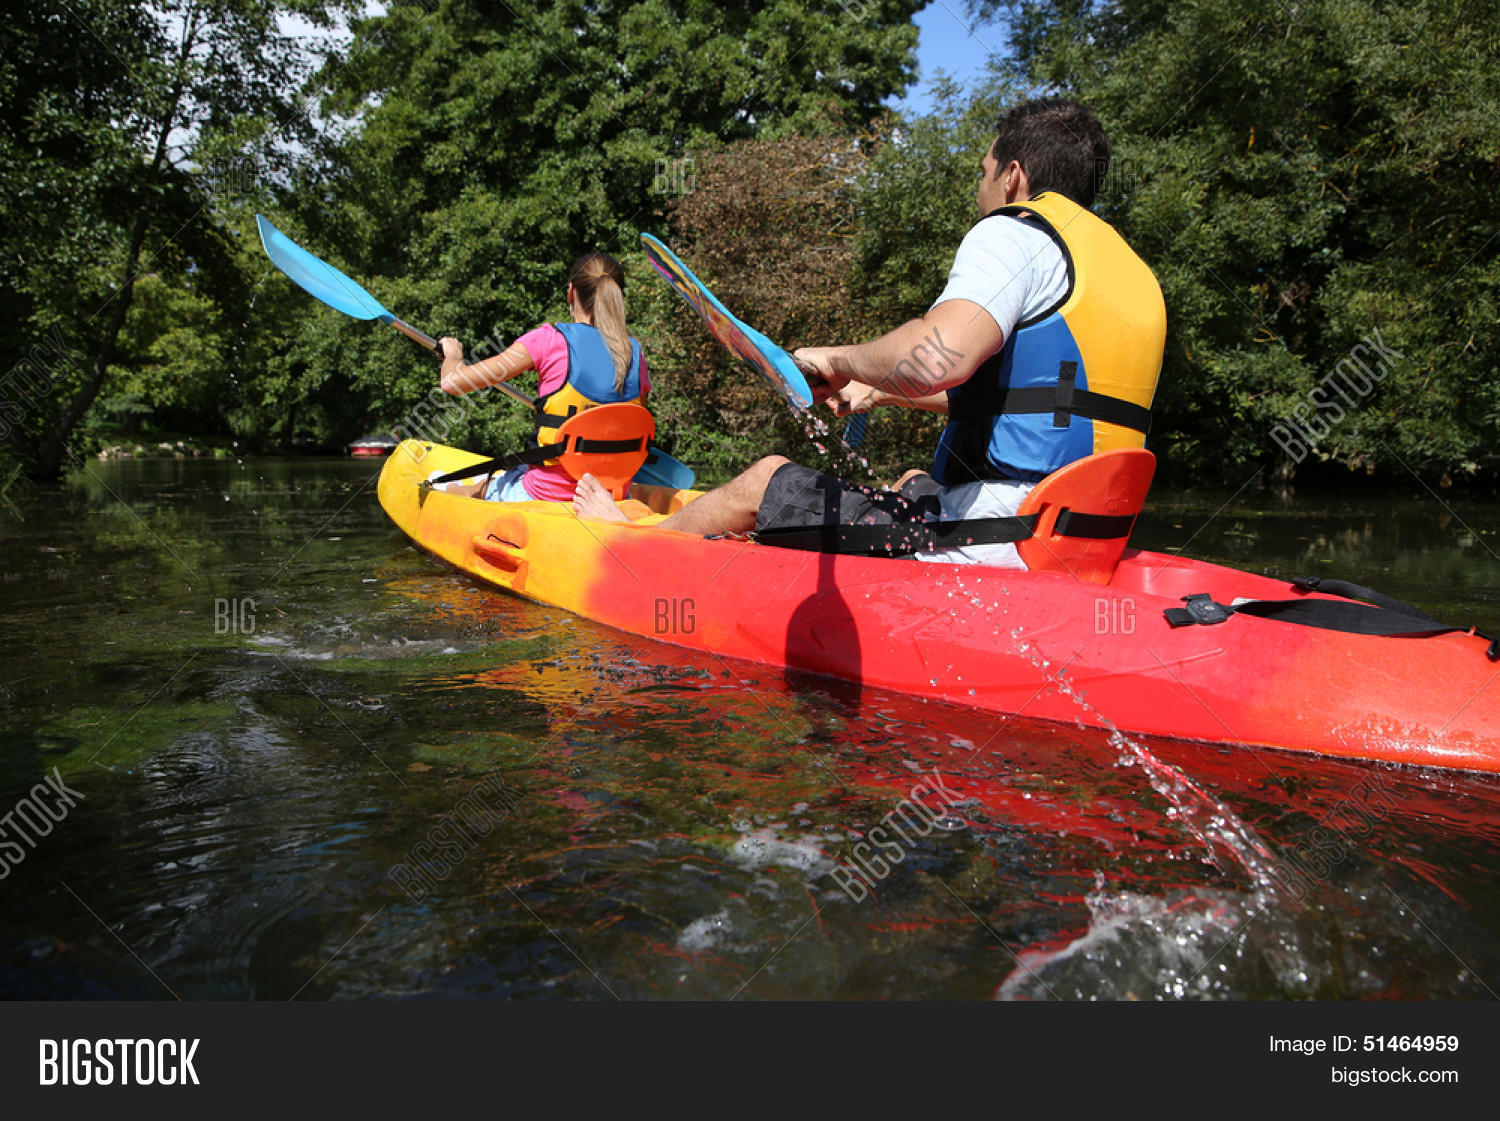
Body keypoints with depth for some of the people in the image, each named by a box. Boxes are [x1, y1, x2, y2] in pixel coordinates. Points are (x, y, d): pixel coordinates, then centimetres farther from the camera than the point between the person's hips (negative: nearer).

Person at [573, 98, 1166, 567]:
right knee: (915, 483, 35)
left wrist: (839, 359, -10)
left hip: (982, 551, -9)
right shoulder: (1133, 269, 19)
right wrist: (883, 391, 33)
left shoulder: (1015, 233, -10)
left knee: (766, 480, 8)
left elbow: (934, 358, -31)